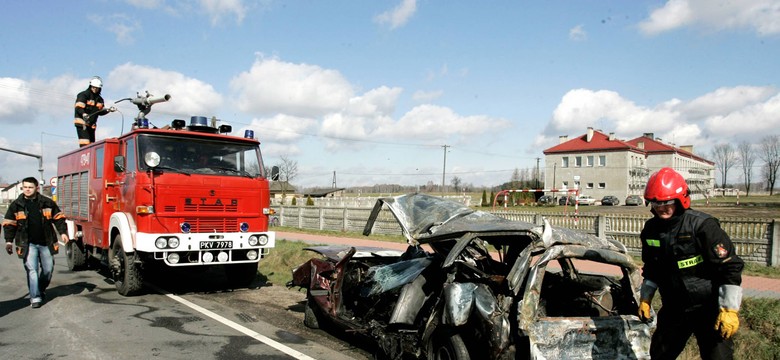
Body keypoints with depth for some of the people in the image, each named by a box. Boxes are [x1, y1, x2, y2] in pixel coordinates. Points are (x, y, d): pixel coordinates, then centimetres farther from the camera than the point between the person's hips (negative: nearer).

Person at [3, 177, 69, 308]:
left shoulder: (48, 203, 2)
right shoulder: (16, 205, 1)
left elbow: (58, 218, 9)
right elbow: (9, 224, 6)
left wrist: (62, 232, 0)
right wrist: (9, 241, 0)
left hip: (46, 243, 2)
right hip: (28, 244, -2)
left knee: (48, 269, 9)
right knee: (32, 270, -8)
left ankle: (42, 289, 34)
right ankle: (35, 297, -4)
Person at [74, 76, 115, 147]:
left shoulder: (99, 99, 17)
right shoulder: (83, 95, -3)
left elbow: (100, 111, 17)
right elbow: (79, 107, -15)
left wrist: (108, 110, -1)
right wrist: (84, 114, -34)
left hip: (92, 125, 7)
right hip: (82, 123, -7)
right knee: (85, 143, -19)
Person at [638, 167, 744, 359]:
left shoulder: (702, 226, -18)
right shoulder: (651, 229, 2)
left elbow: (730, 268, -17)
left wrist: (729, 310, -19)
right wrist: (645, 299, 16)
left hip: (707, 308, -6)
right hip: (673, 309, 6)